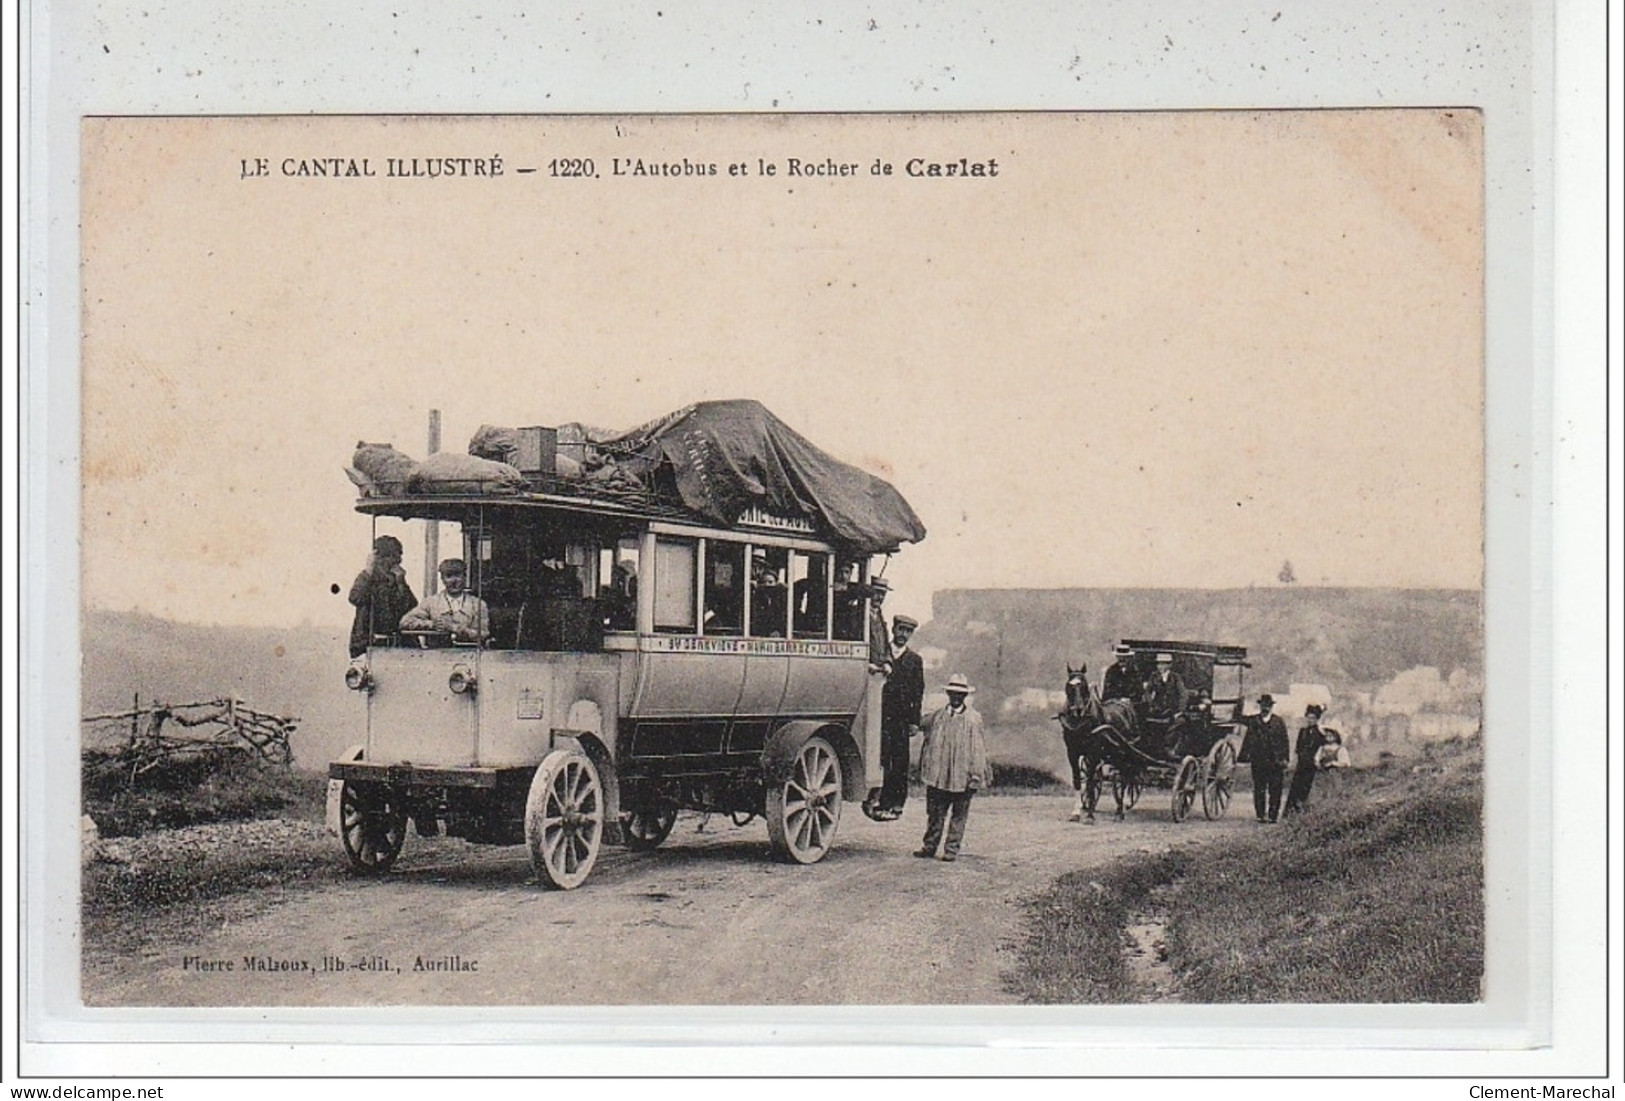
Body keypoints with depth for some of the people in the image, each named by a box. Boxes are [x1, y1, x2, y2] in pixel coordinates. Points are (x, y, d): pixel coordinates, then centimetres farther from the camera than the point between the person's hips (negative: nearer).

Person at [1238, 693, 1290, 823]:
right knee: (1259, 790, 1)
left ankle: (1272, 815, 5)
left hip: (1275, 763, -1)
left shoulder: (1278, 722, 6)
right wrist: (1244, 756, 0)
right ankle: (1261, 815, 6)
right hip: (1258, 762, 1)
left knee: (1275, 791, -1)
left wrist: (1284, 761, -1)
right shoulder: (1253, 721, 8)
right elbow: (1248, 741, 8)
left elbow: (1285, 743, 6)